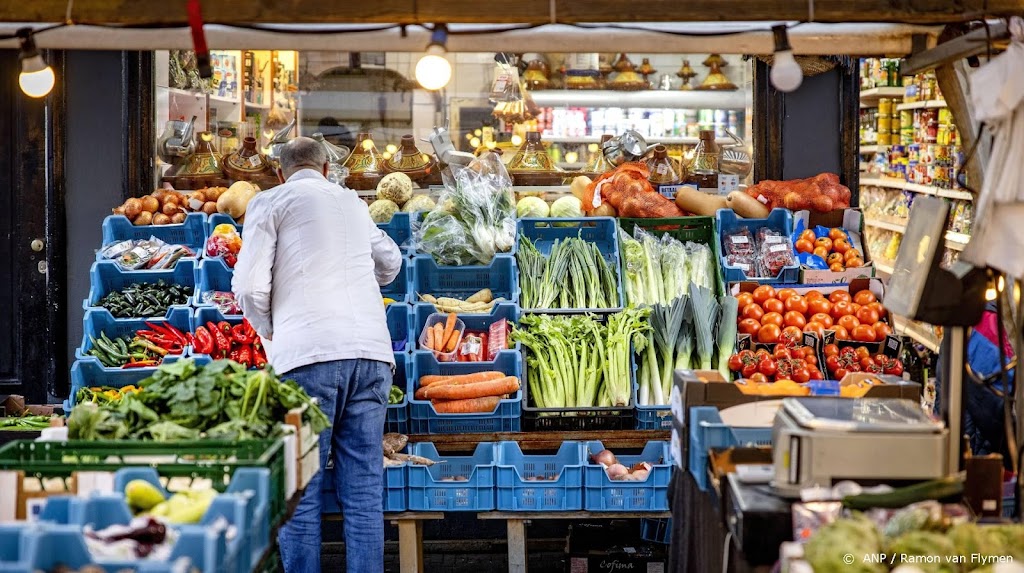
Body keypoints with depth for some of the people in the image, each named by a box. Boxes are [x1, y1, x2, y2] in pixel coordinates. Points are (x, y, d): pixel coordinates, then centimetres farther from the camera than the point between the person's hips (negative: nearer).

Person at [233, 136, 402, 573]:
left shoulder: (271, 202, 7)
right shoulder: (353, 202, 23)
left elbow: (249, 287, -2)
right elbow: (391, 263, 40)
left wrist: (270, 333, 16)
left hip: (308, 355, -4)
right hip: (372, 350, 4)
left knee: (300, 492, -1)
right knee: (364, 489, 5)